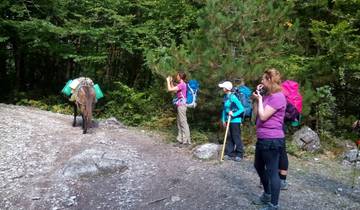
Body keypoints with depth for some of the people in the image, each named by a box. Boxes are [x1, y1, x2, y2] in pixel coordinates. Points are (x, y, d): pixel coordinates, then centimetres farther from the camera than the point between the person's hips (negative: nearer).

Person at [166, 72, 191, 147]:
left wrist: (168, 81, -4)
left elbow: (170, 89, -19)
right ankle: (181, 139, 20)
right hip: (180, 106, 10)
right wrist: (171, 82, 19)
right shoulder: (181, 84, 14)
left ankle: (186, 141, -4)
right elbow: (173, 89, 27)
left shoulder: (181, 85, -16)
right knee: (179, 123, 13)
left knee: (183, 123, -8)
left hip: (181, 106, -10)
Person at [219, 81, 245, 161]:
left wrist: (233, 114, -22)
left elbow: (241, 109, -15)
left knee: (236, 138, 2)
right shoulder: (225, 97, 5)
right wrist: (223, 119, 11)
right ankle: (230, 153, 22)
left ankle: (239, 154, 15)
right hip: (228, 120, 7)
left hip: (235, 121, -7)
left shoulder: (233, 97, -17)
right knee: (229, 137, 12)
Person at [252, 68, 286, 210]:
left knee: (272, 172, -2)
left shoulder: (278, 96, -17)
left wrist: (259, 99, -9)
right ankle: (267, 194, 40)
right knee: (258, 166, 22)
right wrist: (257, 96, 8)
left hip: (272, 140, -11)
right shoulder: (267, 95, 13)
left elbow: (263, 116, -21)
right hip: (263, 139, 11)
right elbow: (256, 115, 13)